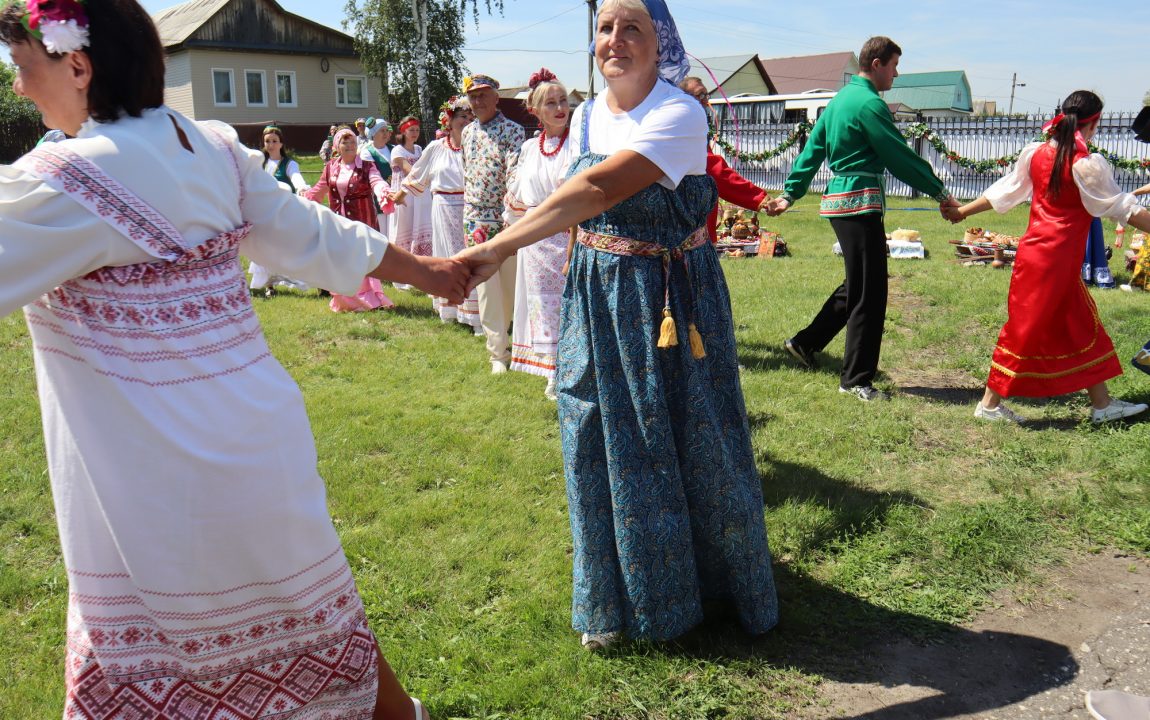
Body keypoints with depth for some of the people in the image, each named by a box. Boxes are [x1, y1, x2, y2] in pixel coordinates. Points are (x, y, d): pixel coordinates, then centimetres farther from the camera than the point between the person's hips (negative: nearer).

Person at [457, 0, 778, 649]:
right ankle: (617, 601, 28)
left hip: (676, 296, -5)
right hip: (598, 298, 6)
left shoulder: (681, 115, -17)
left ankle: (720, 578, 30)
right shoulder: (585, 118, 6)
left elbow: (601, 190, -30)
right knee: (604, 445, 10)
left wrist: (499, 248, -36)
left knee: (690, 442, 5)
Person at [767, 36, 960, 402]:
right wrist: (941, 194, -5)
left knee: (859, 285, 20)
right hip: (861, 202, -10)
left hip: (839, 200, 10)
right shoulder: (870, 104, -13)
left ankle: (807, 341, 27)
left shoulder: (840, 98, 16)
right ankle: (856, 379, 4)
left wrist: (790, 193, 19)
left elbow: (812, 150, 17)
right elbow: (901, 158, -12)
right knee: (869, 293, -3)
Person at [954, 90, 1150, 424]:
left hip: (1034, 250, 8)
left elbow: (1003, 192, 11)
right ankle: (990, 404, 9)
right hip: (1056, 259, -7)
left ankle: (1102, 403, 25)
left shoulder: (1035, 153, 3)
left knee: (1083, 326, 16)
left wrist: (963, 210, 23)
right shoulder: (1087, 165, -15)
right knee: (1027, 328, 1)